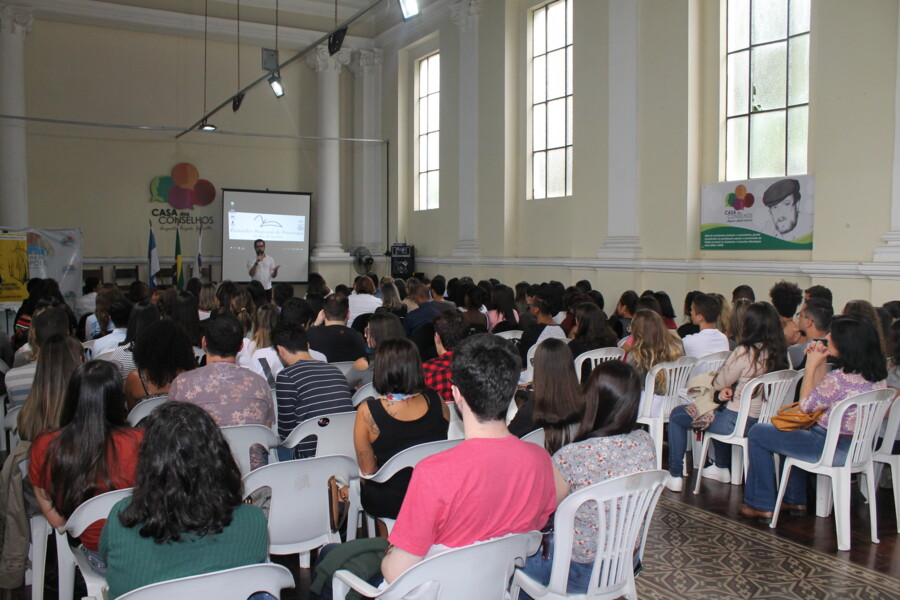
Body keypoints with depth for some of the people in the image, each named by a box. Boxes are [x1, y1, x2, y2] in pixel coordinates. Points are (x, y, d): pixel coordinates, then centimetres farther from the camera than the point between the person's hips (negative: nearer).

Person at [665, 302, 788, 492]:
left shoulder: (745, 351, -21)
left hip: (738, 422, -8)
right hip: (765, 419, 8)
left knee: (676, 415, 11)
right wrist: (729, 388, -3)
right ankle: (722, 468, 46)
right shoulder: (780, 353, -2)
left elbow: (719, 383, -9)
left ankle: (675, 476, 15)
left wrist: (724, 389, 12)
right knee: (719, 411, 38)